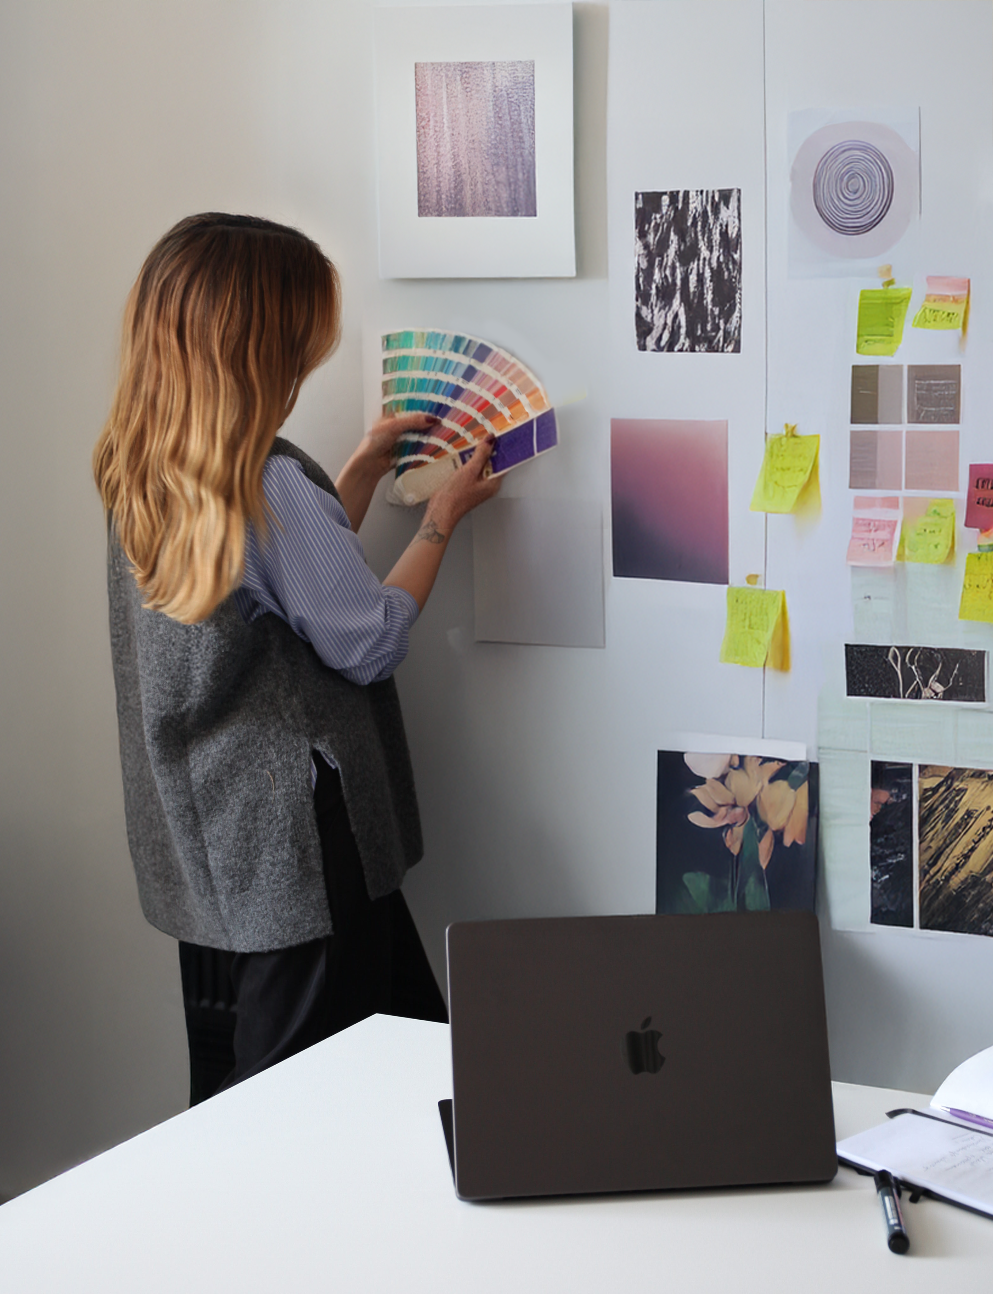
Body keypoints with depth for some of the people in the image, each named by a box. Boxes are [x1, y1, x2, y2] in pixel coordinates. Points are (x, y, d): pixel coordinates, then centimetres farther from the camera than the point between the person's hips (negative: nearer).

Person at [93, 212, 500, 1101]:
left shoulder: (139, 477, 5)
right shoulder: (271, 480, -22)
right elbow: (371, 642, -13)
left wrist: (366, 470, 19)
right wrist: (443, 519, 0)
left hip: (201, 847, 9)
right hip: (298, 846, -9)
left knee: (227, 1086, 17)